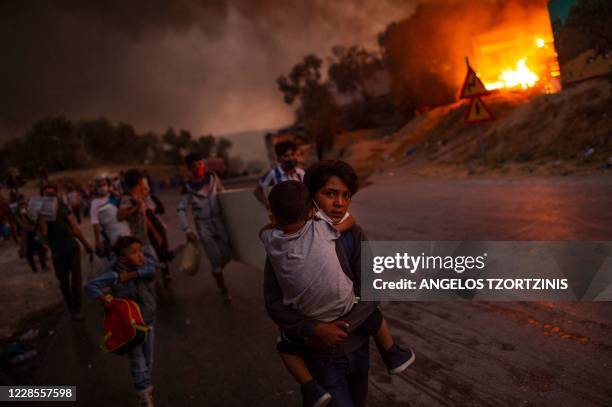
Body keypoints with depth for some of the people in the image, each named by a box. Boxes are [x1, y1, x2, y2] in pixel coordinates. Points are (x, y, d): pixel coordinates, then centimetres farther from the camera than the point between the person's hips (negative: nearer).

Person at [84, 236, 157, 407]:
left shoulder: (143, 268, -6)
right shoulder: (114, 275, -20)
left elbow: (151, 269, -27)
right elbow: (90, 286, -21)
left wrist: (132, 274, -30)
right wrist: (103, 298, -33)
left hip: (148, 322, 5)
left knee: (148, 360, 20)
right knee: (138, 364, 4)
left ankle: (146, 386, 42)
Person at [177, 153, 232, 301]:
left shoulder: (213, 177, -2)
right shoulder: (188, 187, -9)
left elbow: (222, 193, 11)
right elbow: (181, 210, -7)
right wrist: (187, 230, -15)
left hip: (219, 221, 3)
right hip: (203, 226, -3)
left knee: (228, 254, 6)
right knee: (215, 259, -1)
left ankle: (217, 271, 40)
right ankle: (223, 289, 20)